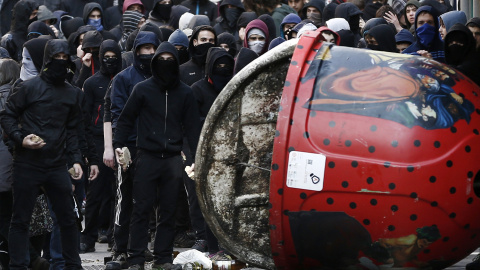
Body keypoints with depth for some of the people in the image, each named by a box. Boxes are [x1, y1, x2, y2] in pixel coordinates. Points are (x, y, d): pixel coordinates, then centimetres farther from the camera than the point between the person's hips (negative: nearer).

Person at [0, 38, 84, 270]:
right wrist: (20, 139, -17)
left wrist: (75, 159, 10)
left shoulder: (71, 93, 11)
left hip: (57, 165, 4)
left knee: (67, 218, 7)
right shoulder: (28, 88, -5)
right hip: (27, 164, -4)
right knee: (21, 219, 1)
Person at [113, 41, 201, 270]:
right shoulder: (142, 89, 5)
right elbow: (126, 119, 7)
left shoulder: (184, 93, 10)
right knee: (141, 209, -3)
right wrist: (118, 144, -5)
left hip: (173, 158, 2)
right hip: (147, 157, -2)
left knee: (168, 210, 4)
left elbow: (193, 126, 11)